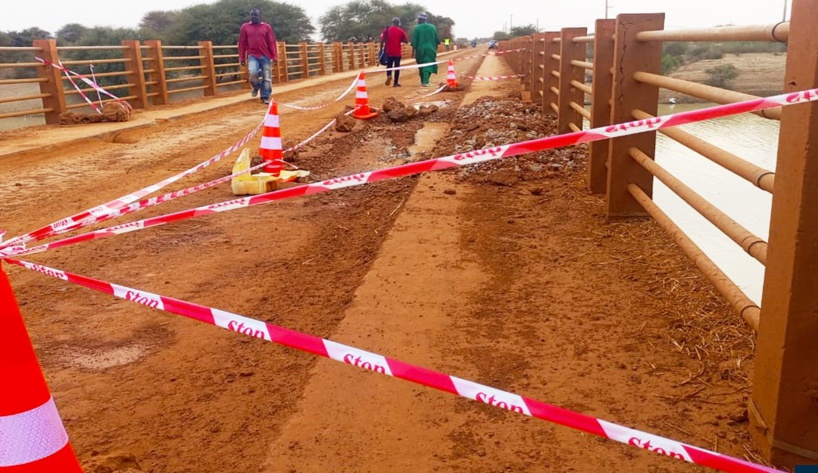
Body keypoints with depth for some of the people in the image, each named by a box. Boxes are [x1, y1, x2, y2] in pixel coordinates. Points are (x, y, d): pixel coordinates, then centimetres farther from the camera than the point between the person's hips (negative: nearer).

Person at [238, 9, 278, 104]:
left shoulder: (267, 27, 5)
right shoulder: (245, 27, 6)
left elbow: (272, 43, 3)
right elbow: (242, 43, 7)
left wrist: (275, 57, -3)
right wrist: (242, 58, 3)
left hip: (265, 56, 1)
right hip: (252, 55, -1)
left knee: (267, 78, -1)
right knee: (253, 72, -22)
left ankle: (265, 97, 10)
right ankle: (256, 87, 9)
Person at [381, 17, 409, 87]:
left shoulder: (387, 29, 0)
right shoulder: (401, 31, -2)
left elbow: (382, 40, -4)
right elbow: (406, 41, -1)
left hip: (389, 51, 1)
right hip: (397, 52, -1)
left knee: (389, 65, 14)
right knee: (397, 66, 5)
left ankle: (389, 75, -15)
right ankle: (396, 82, 5)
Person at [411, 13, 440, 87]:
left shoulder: (417, 28, -5)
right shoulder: (432, 27, 3)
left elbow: (414, 41, -8)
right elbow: (437, 40, 7)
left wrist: (413, 52, -4)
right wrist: (435, 50, 17)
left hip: (420, 50, 0)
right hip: (430, 49, 0)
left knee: (421, 66, 15)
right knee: (428, 66, -1)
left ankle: (423, 81, 23)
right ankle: (425, 82, -16)